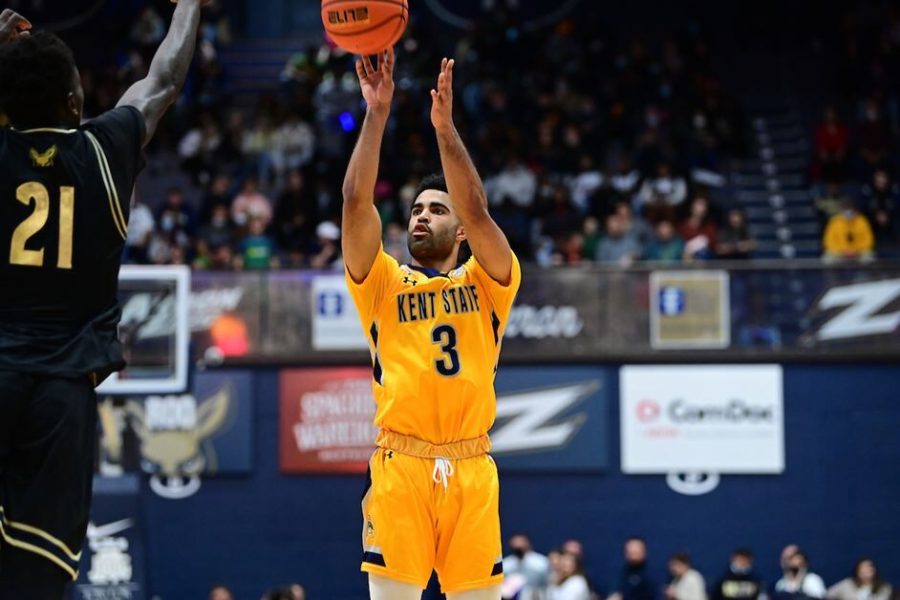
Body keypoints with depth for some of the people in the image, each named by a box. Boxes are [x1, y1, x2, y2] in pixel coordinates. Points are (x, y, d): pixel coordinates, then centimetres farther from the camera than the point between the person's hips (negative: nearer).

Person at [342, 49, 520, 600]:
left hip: (471, 469, 0)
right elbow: (357, 202, 3)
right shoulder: (382, 283, 15)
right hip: (400, 466, 0)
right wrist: (377, 113, -1)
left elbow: (477, 211, -2)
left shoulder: (486, 283, 14)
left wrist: (445, 127, -7)